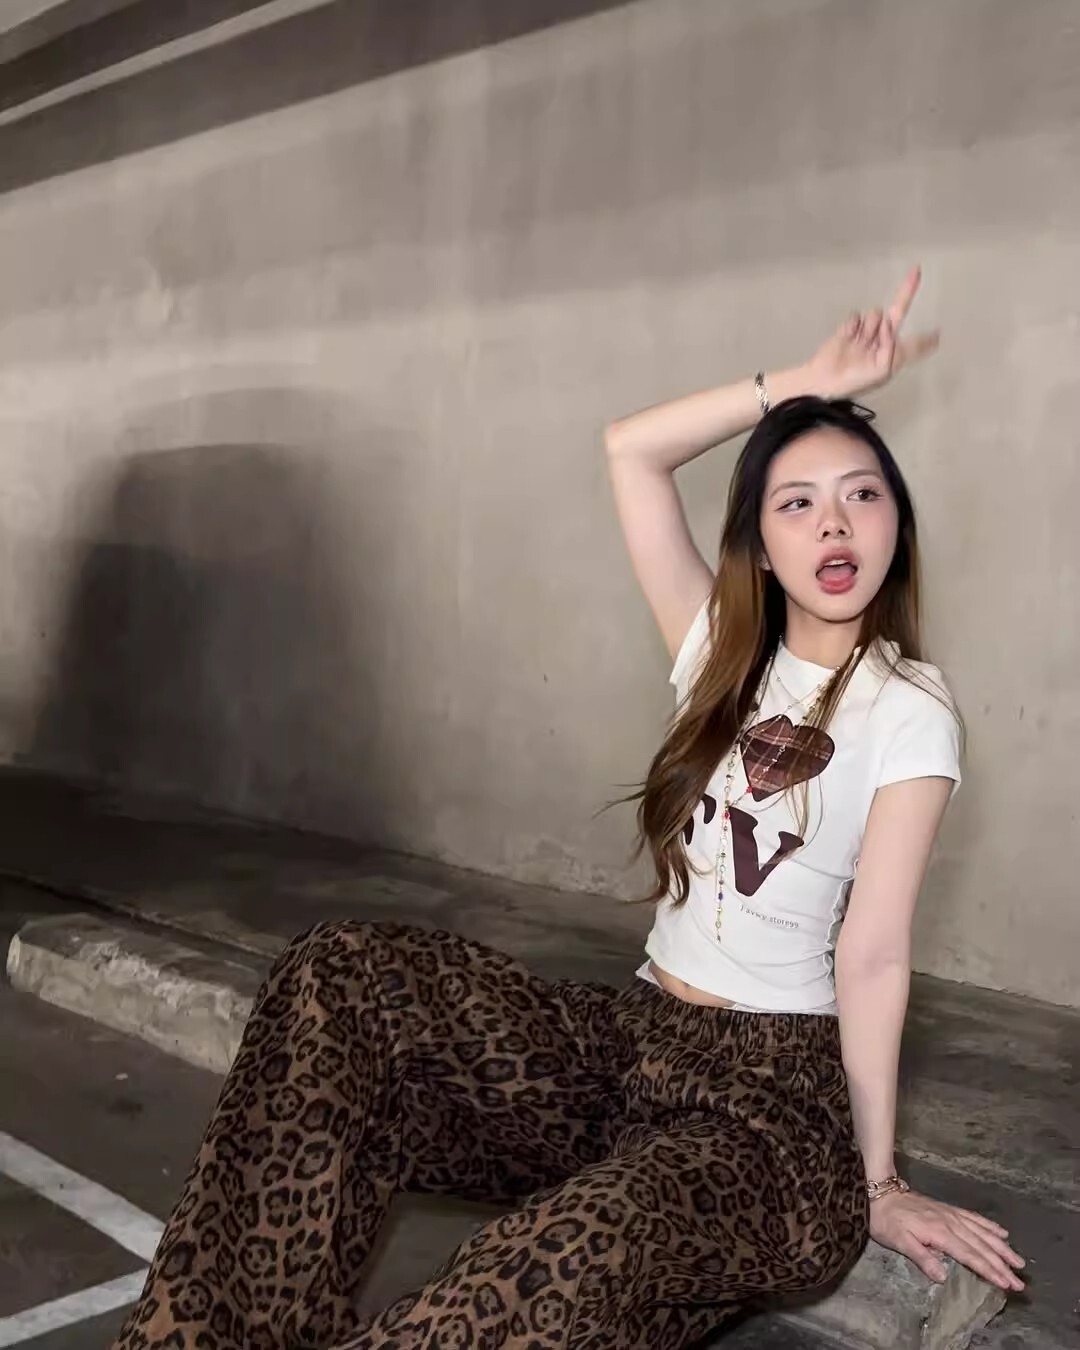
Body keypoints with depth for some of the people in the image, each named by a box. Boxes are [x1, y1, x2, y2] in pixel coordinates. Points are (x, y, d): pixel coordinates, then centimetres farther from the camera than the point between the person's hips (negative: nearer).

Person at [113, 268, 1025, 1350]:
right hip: (631, 1036, 5)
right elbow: (630, 448, 6)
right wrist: (807, 383, 3)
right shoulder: (725, 652, 9)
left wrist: (877, 1182, -7)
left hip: (776, 1092, -5)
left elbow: (873, 955, -9)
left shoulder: (909, 713, -6)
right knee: (339, 979, -20)